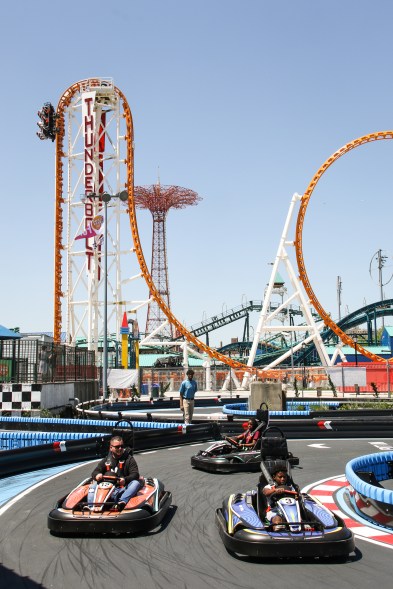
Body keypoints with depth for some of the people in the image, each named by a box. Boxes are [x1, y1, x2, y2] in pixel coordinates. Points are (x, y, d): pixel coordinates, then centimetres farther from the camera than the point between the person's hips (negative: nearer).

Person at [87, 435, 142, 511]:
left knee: (136, 483, -29)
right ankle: (91, 507, -31)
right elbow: (95, 472, 11)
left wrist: (125, 479, -28)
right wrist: (97, 475, -16)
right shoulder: (106, 461, 15)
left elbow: (135, 474, -6)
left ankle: (122, 502, -51)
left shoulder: (129, 459, 5)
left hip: (123, 490, -3)